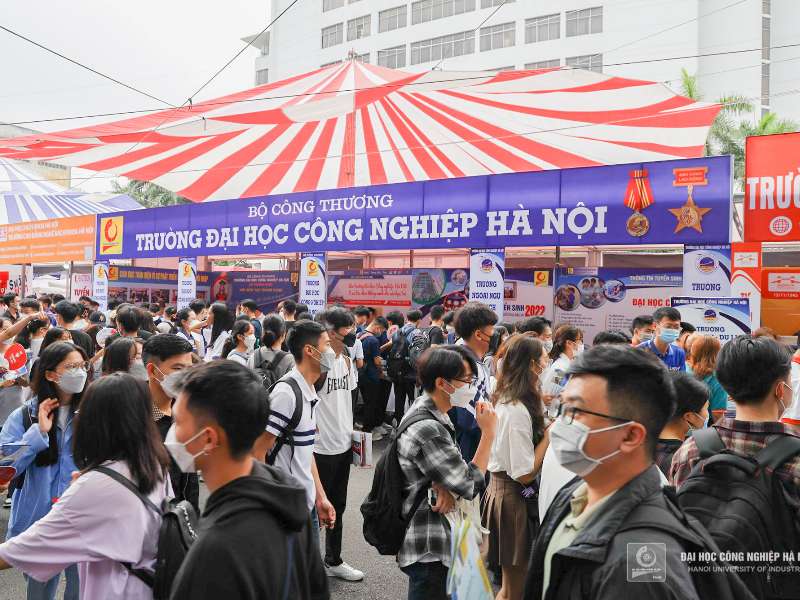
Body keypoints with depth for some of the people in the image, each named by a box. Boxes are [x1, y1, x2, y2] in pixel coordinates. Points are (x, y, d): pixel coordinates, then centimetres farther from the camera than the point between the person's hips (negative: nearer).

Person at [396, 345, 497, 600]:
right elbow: (471, 485, -22)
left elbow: (451, 467, 6)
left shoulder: (428, 413, 3)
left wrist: (444, 487, -17)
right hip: (429, 550, -10)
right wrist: (488, 432, -17)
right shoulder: (427, 430, -28)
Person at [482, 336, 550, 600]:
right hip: (514, 495, -9)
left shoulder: (504, 399, 3)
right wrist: (549, 435, -17)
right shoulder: (519, 410, -24)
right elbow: (525, 473, -22)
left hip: (500, 486, 9)